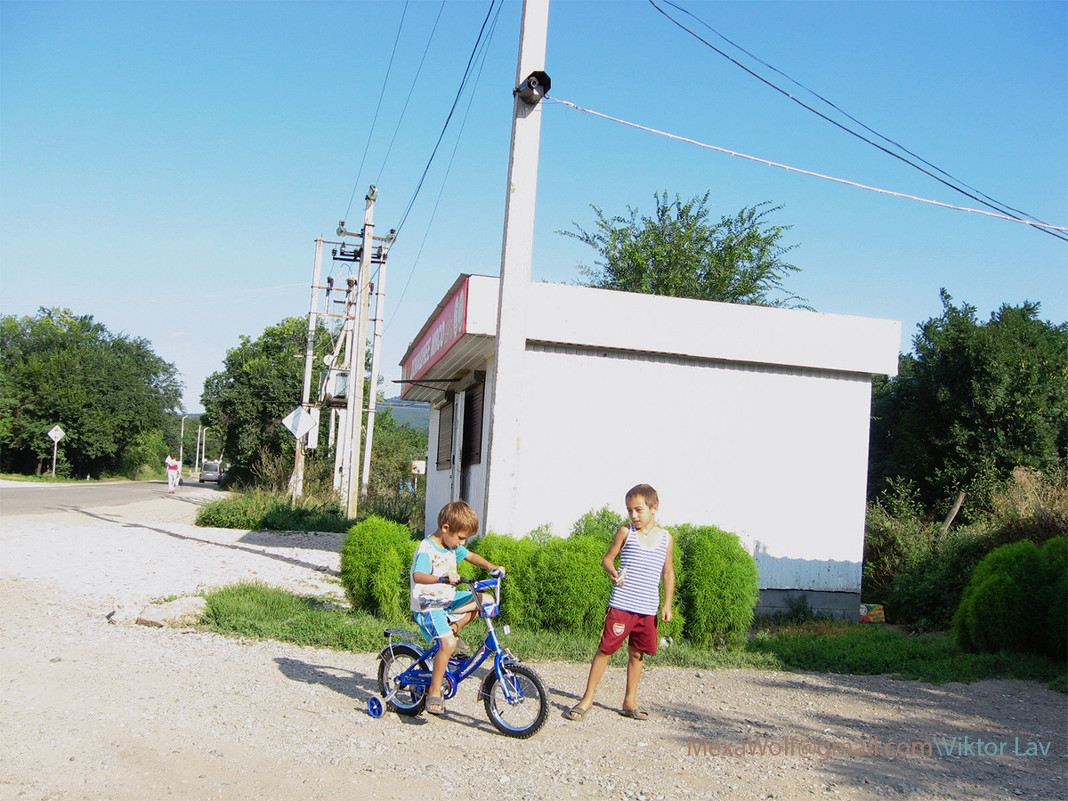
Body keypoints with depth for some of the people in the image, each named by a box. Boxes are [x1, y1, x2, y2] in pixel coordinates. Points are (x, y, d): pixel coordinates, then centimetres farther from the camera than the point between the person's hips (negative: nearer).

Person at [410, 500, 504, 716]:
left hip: (448, 600, 9)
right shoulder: (427, 550, -22)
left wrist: (491, 567, 7)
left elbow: (470, 556, 23)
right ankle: (434, 692, -13)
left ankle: (453, 628, 7)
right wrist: (443, 578, -56)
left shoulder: (452, 546, 5)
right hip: (428, 606, -9)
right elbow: (418, 576, -39)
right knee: (448, 644, -27)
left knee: (486, 601, 2)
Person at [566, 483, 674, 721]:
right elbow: (608, 557, 7)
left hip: (648, 609, 3)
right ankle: (587, 699, 6)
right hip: (621, 605, -2)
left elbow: (668, 572, 12)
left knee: (637, 653, 11)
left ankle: (630, 702, 24)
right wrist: (613, 572, -15)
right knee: (605, 649, -3)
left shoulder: (666, 538, 6)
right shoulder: (625, 532, 0)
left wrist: (668, 604, 7)